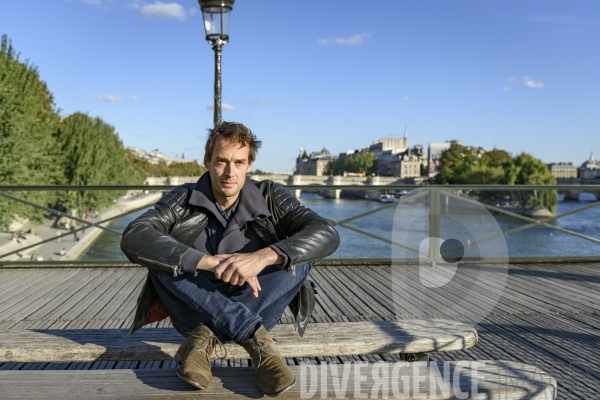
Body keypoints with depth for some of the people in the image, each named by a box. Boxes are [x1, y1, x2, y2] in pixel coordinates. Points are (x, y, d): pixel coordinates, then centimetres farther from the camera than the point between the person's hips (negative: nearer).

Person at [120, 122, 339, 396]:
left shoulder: (269, 197, -8)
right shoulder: (183, 200, -9)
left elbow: (326, 234, -22)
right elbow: (132, 238, -26)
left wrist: (263, 257, -39)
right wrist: (210, 261, -37)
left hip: (256, 311, 0)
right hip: (195, 312, 0)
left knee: (301, 252, -21)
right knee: (161, 255, -25)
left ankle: (207, 339, -26)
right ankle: (257, 340, -33)